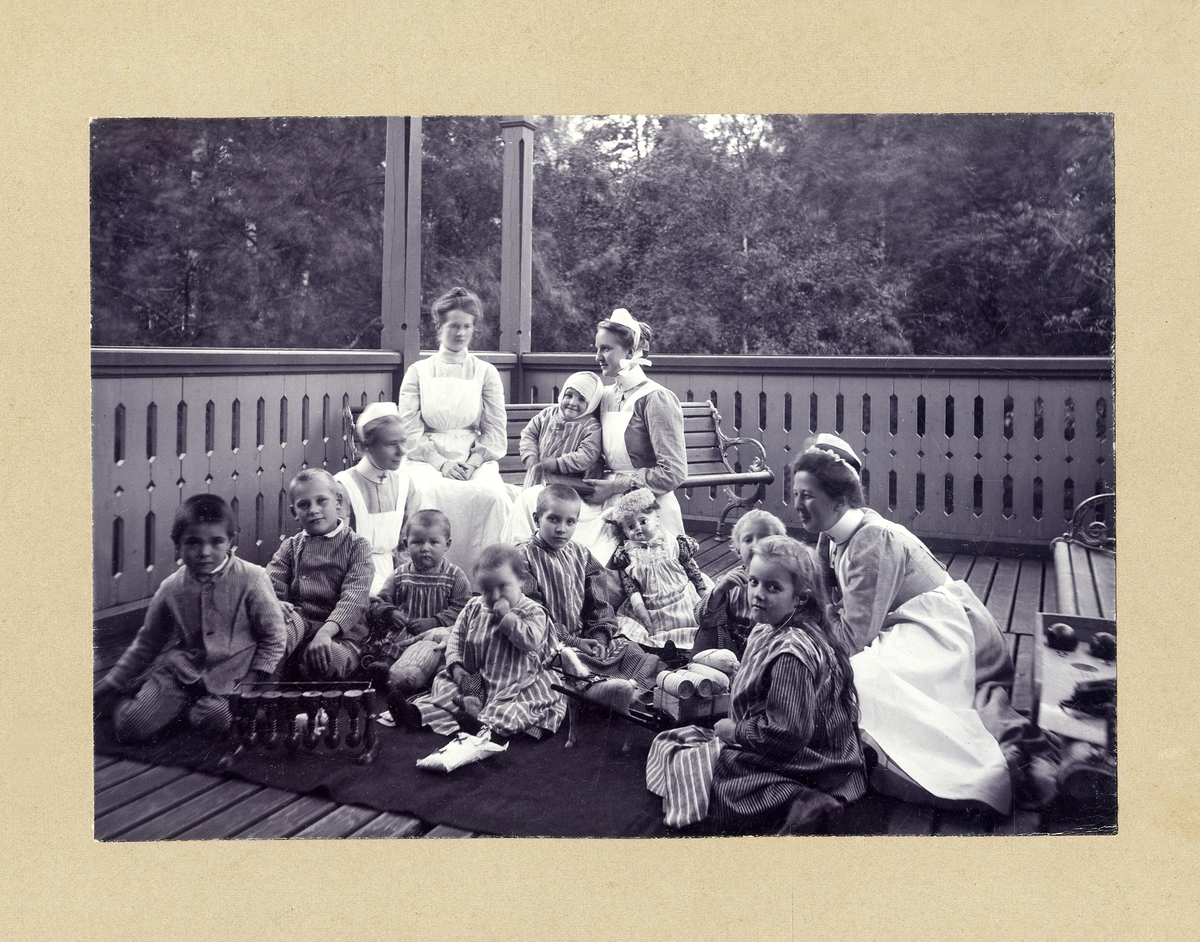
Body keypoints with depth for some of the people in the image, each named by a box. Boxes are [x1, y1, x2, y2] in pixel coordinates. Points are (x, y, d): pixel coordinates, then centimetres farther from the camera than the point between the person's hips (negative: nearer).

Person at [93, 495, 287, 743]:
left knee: (215, 719, -31)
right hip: (182, 669, 2)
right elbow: (146, 644, 15)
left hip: (231, 674, -2)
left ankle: (188, 707, 1)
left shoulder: (251, 578, -11)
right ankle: (120, 701, 17)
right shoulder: (172, 588, 0)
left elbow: (274, 638, -4)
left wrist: (250, 687, -11)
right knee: (131, 728, -17)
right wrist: (108, 685, 14)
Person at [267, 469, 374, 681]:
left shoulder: (356, 546, 6)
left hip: (340, 633, -2)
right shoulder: (290, 547, 19)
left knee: (322, 659, -36)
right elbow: (269, 585, 4)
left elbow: (354, 598, -9)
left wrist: (325, 631, -27)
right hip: (297, 622, 3)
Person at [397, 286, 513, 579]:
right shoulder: (418, 371, 12)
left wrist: (473, 463, -11)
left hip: (475, 458, 1)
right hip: (427, 458, -1)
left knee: (491, 494, -32)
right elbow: (410, 431, 3)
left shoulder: (486, 373, 14)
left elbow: (496, 432, 8)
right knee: (430, 492, -35)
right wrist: (441, 463, -13)